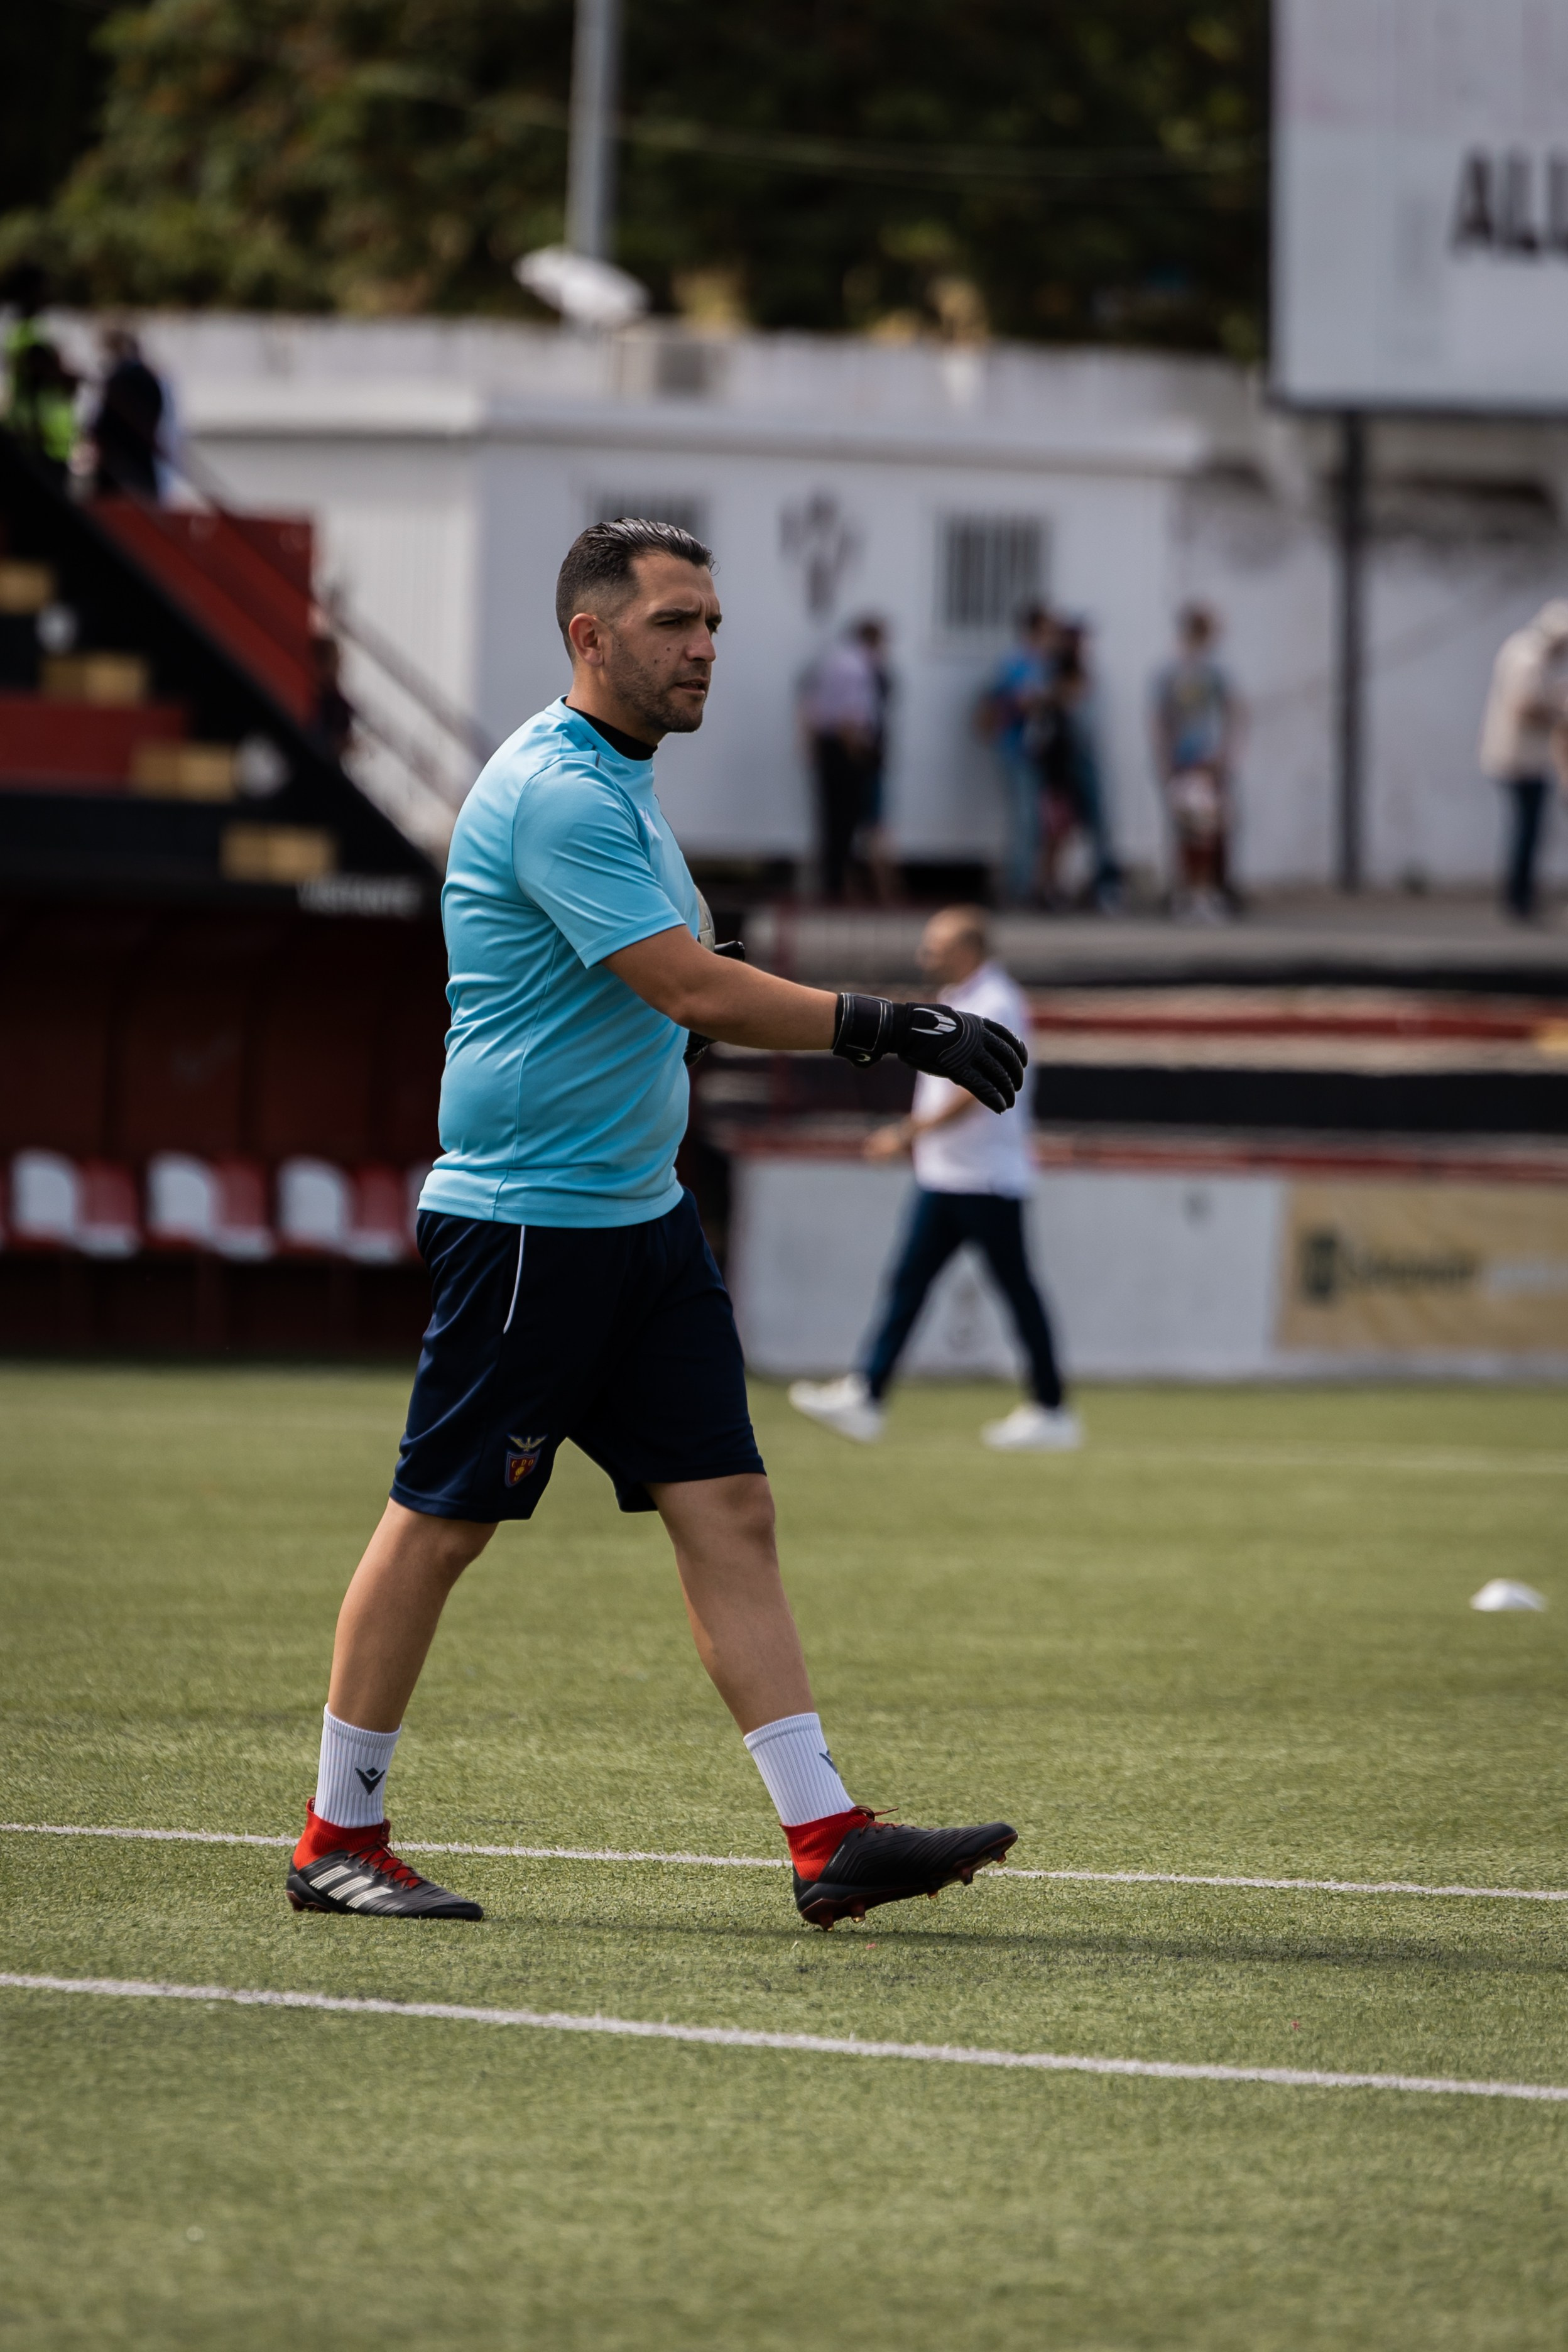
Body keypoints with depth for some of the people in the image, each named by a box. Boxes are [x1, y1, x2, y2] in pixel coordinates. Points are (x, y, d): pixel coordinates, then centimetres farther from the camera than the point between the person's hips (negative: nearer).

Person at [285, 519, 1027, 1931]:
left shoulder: (616, 784, 16)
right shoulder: (556, 791, -17)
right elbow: (695, 991, -24)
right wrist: (894, 1029, -23)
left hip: (641, 1218, 9)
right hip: (524, 1218, -9)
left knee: (730, 1512, 1)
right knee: (440, 1523, -1)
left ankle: (827, 1839, -3)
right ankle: (337, 1840, 10)